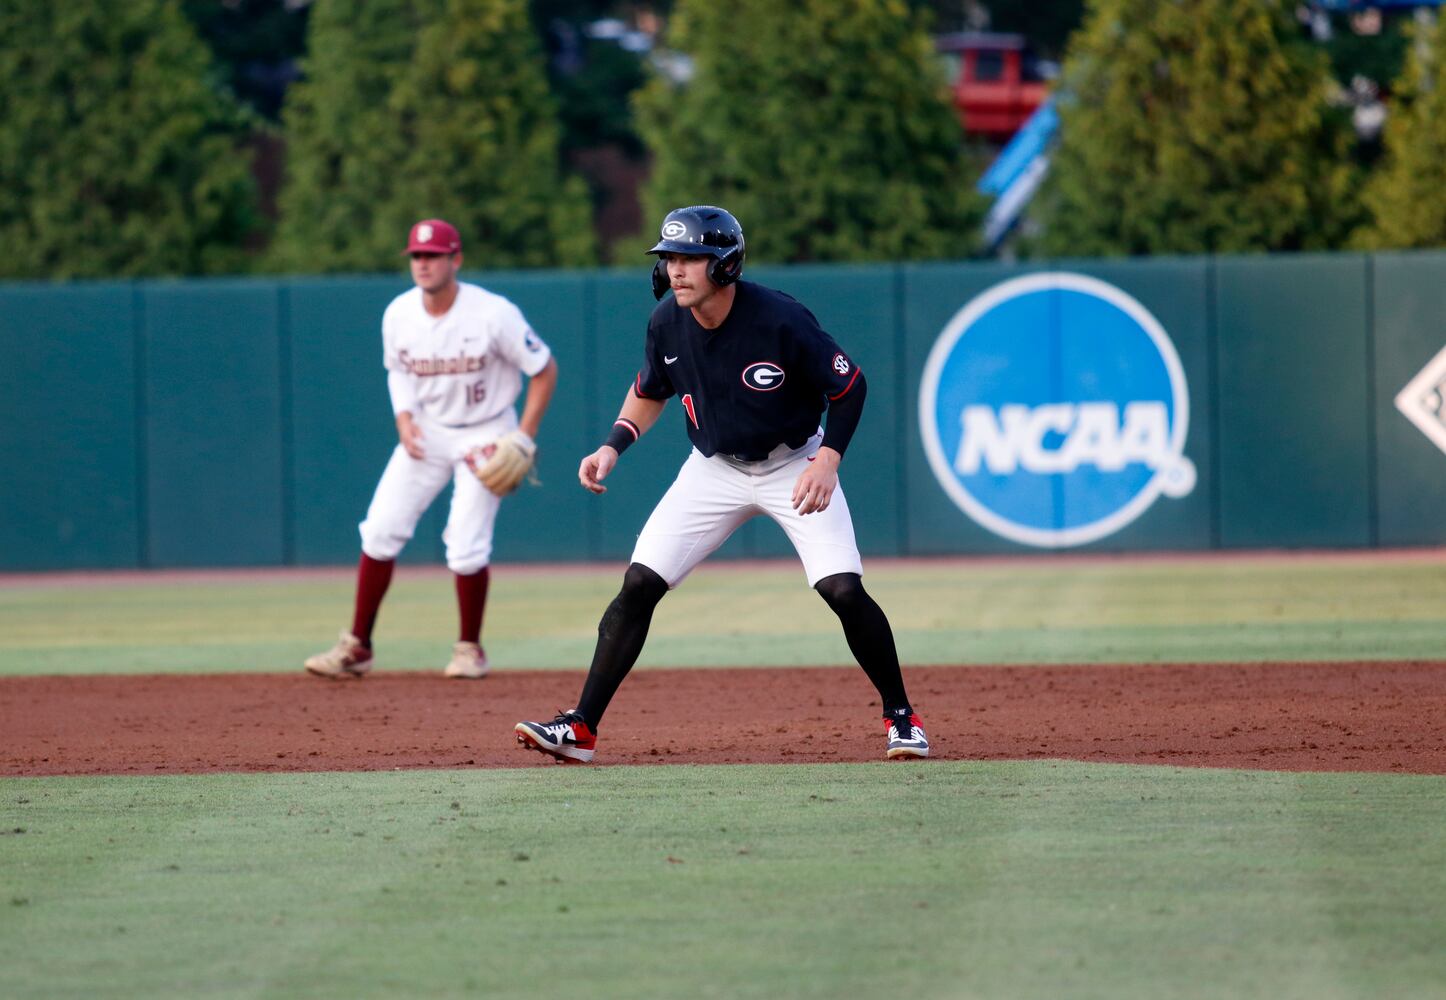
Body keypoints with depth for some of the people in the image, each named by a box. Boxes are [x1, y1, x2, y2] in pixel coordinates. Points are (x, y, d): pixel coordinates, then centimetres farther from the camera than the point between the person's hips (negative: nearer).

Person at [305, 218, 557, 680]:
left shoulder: (493, 314, -22)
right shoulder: (398, 315, -8)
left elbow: (545, 370, -11)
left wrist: (524, 439, -17)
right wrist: (404, 417, -7)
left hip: (486, 434, -4)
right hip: (428, 430, 4)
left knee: (466, 546, -13)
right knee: (381, 530, -5)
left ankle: (469, 649, 10)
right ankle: (357, 647, 5)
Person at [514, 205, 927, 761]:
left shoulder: (781, 321, -26)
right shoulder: (667, 323, -12)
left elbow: (849, 385, -14)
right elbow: (650, 391, 9)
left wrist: (827, 460, -25)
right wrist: (613, 447, -6)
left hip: (793, 467, -4)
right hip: (714, 469, 4)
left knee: (844, 591, -17)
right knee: (638, 585, -7)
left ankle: (900, 716, 4)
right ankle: (580, 729, -3)